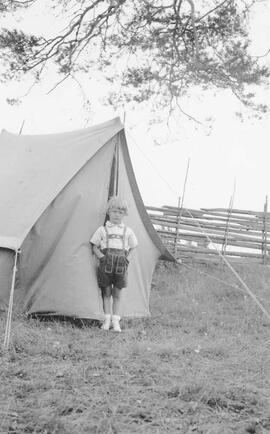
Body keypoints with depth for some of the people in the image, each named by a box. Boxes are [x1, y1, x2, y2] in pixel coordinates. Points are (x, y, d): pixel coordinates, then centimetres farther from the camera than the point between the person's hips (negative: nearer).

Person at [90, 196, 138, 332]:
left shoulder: (128, 231, 11)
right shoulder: (102, 230, 6)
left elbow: (132, 248, 18)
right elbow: (94, 247, 8)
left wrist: (127, 259, 2)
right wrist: (102, 257, -6)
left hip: (121, 265, 1)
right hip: (106, 264, -1)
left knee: (117, 294, 4)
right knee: (106, 292, 2)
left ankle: (116, 321, 9)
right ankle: (107, 320, 9)